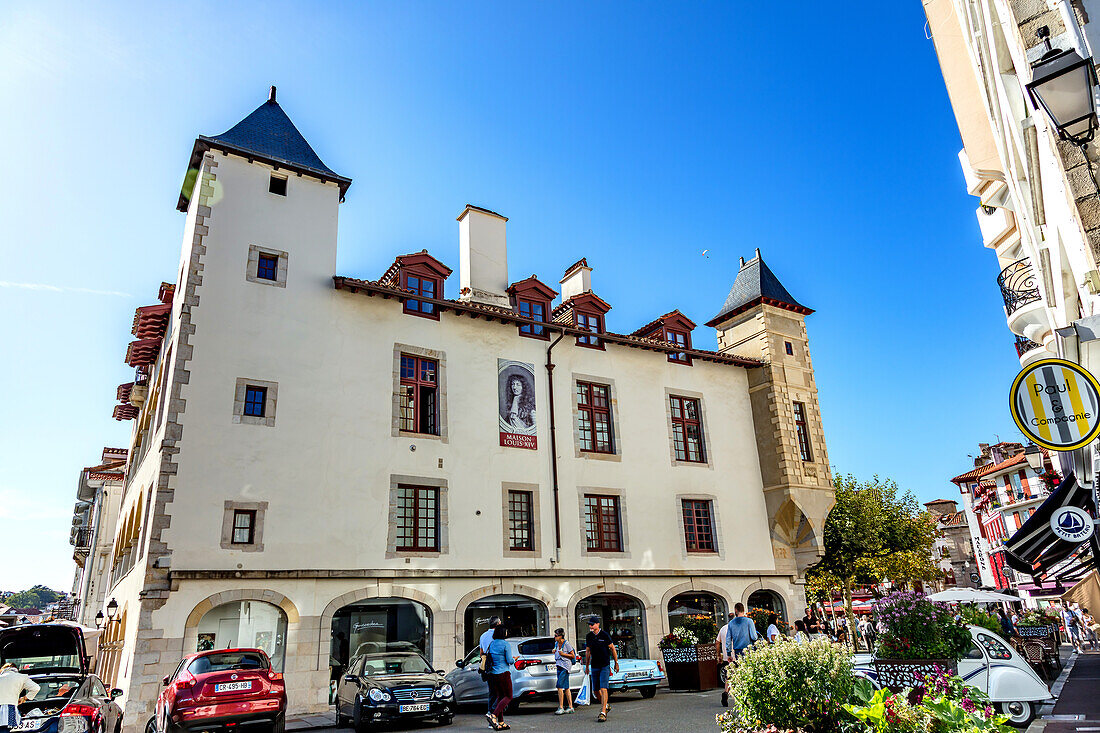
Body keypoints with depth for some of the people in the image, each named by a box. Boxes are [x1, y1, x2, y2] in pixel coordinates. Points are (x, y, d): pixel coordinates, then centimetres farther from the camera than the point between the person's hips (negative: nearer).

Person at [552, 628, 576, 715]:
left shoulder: (567, 644, -11)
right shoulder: (556, 643, 11)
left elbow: (573, 656, -8)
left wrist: (563, 654, -18)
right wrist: (554, 652, 6)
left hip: (565, 666, -8)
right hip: (559, 666, 8)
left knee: (559, 686, -14)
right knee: (566, 687, 10)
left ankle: (561, 708, -12)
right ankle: (570, 707, 15)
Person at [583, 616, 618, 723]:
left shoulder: (604, 635, -9)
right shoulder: (589, 637, 4)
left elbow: (613, 649, -1)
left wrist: (616, 663, 2)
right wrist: (586, 666, 15)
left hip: (605, 666, -5)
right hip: (594, 666, 5)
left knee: (603, 689, -14)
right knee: (596, 690, 9)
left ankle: (603, 713, -13)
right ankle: (605, 706, 32)